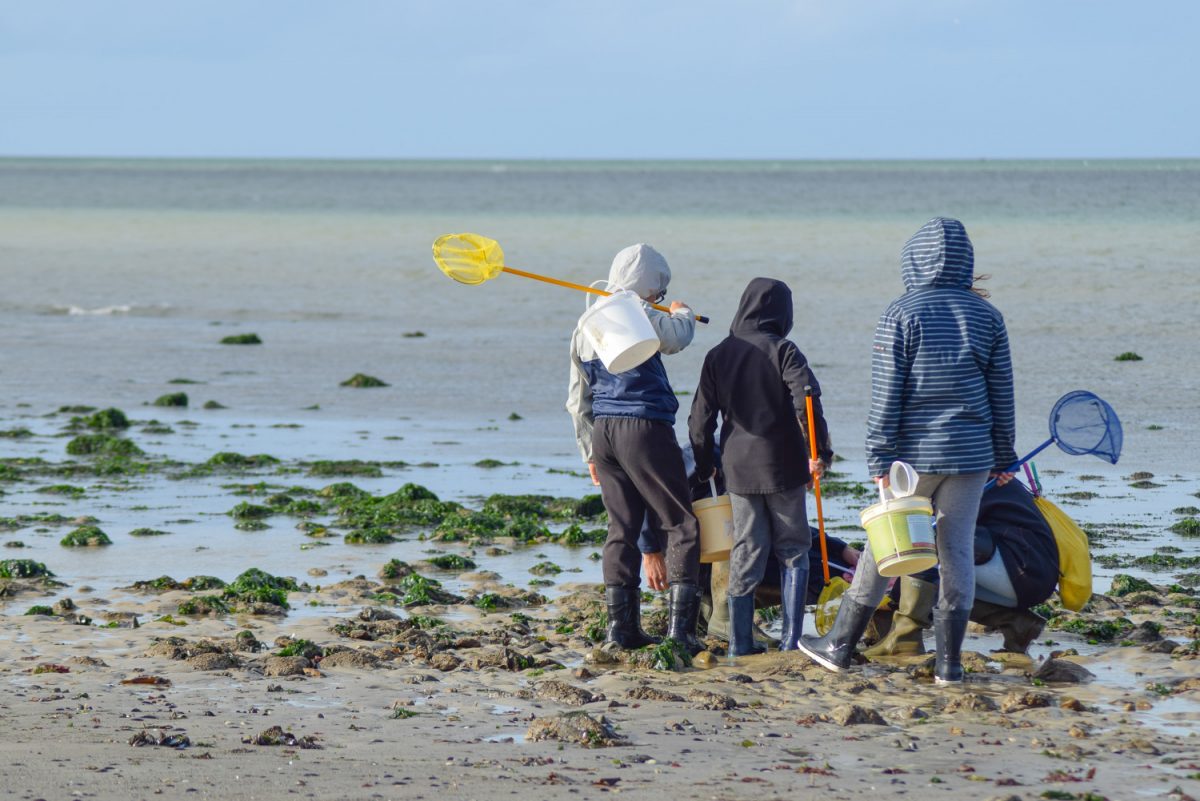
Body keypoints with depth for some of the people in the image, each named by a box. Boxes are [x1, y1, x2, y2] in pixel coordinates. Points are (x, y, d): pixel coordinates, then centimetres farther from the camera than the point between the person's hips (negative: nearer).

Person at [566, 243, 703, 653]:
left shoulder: (585, 327, 15)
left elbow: (577, 397, 18)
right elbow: (676, 337, -5)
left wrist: (590, 449, 23)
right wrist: (683, 313, 19)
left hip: (602, 430, 7)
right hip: (644, 427, -7)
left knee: (622, 527, 12)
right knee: (680, 523, -1)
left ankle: (621, 627, 10)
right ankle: (680, 628, -7)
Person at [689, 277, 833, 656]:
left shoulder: (717, 356, 5)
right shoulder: (782, 350, -8)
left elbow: (701, 418, 7)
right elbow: (806, 401, -20)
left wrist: (703, 465, 19)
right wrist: (819, 452, -14)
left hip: (739, 470, 3)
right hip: (784, 469, -3)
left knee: (745, 554, 10)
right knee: (792, 552, 8)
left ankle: (740, 642, 8)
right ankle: (791, 638, 2)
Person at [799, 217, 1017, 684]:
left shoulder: (901, 315, -6)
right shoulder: (987, 317, 5)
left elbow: (886, 394, -9)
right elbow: (1002, 394, 8)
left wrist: (880, 457, -6)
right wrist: (1003, 456, 16)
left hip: (913, 453, -2)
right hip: (970, 453, 3)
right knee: (957, 550, 5)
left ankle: (840, 645, 17)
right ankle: (949, 661, 5)